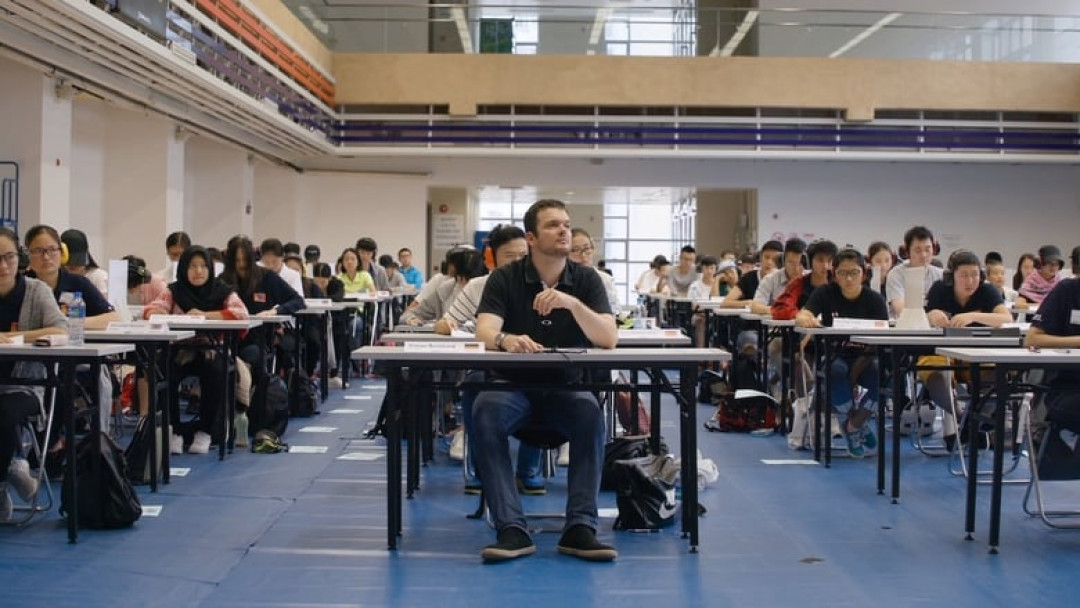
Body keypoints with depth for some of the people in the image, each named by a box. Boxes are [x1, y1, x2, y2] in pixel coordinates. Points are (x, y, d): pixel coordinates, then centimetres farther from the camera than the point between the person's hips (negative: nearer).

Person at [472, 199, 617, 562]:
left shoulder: (586, 279, 0)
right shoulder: (505, 278, -2)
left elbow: (609, 339, -13)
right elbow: (484, 331, -17)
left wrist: (572, 303, -29)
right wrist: (506, 339, -41)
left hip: (567, 386, 1)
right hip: (513, 384, 0)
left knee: (592, 416, -32)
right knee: (484, 413, -32)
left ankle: (580, 528, -27)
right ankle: (512, 529, -32)